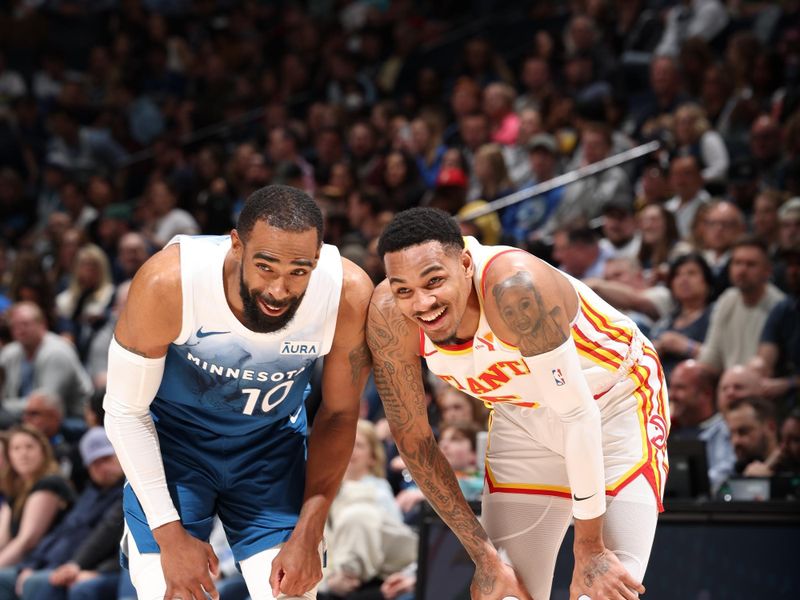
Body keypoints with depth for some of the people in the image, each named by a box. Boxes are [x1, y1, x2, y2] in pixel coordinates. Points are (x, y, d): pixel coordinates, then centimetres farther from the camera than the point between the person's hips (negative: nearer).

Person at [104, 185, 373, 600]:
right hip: (173, 436, -2)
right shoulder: (167, 283, -33)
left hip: (273, 441, 2)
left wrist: (308, 535, -12)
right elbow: (125, 411, -18)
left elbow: (339, 414, -9)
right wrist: (170, 534, -19)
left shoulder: (349, 294, -28)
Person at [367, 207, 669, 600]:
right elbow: (412, 436, -11)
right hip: (523, 418, 4)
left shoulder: (515, 286, -38)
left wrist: (589, 551, -25)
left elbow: (578, 414, -31)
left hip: (616, 403, -4)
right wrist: (484, 556, -10)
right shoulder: (388, 317, -24)